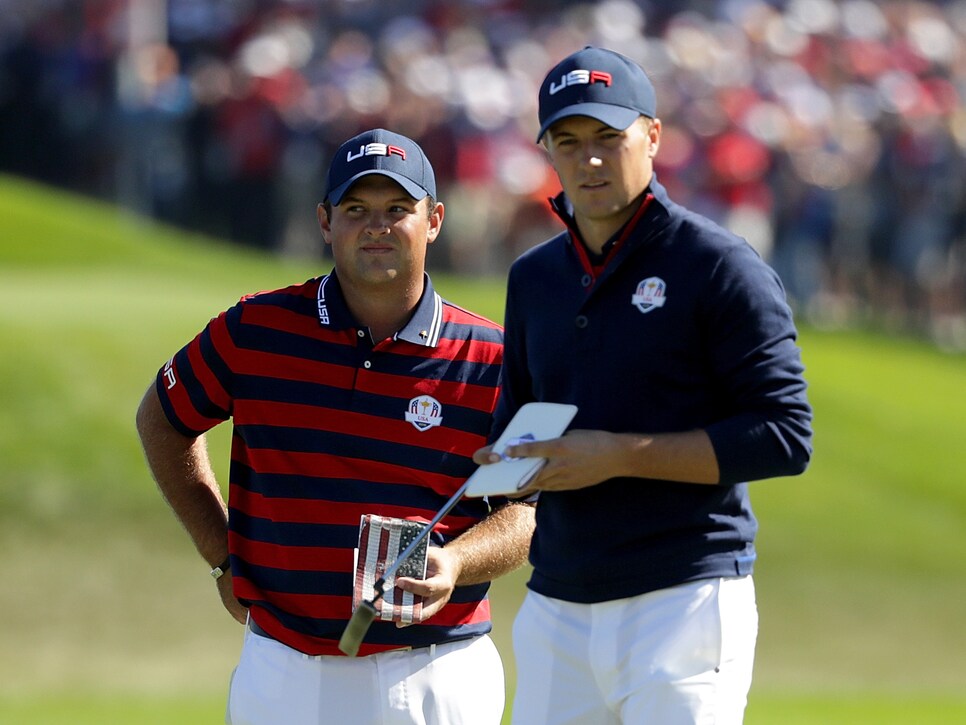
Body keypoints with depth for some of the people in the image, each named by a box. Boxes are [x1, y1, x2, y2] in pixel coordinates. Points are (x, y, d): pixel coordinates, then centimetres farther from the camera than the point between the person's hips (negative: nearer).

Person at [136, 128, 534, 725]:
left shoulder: (490, 360, 0)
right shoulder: (255, 332, 2)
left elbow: (527, 512, 0)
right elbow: (162, 419, 17)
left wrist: (454, 564, -20)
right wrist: (223, 557, 10)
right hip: (285, 673, 1)